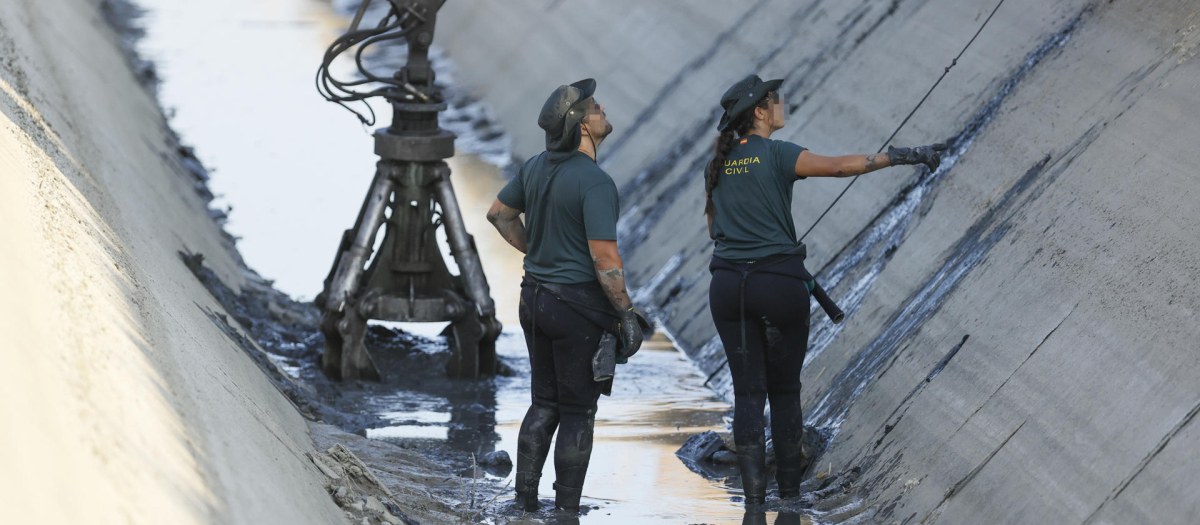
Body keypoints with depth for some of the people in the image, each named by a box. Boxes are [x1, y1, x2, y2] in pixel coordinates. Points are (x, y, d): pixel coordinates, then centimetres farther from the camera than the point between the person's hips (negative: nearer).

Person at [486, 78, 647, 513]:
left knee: (545, 404, 17)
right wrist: (628, 317, -15)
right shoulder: (596, 183, -21)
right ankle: (566, 509, 5)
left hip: (536, 296, 7)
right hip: (580, 305, -7)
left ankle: (525, 501, 17)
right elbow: (605, 258, -23)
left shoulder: (538, 166, 3)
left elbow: (499, 213, 18)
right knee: (578, 411, 3)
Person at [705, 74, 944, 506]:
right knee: (785, 388, 10)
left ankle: (754, 494, -5)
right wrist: (903, 156, -13)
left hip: (728, 284, 4)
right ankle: (789, 490, 15)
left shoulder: (718, 164, 11)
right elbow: (838, 166, -16)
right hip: (779, 282, -4)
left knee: (748, 391, 4)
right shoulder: (776, 155, -7)